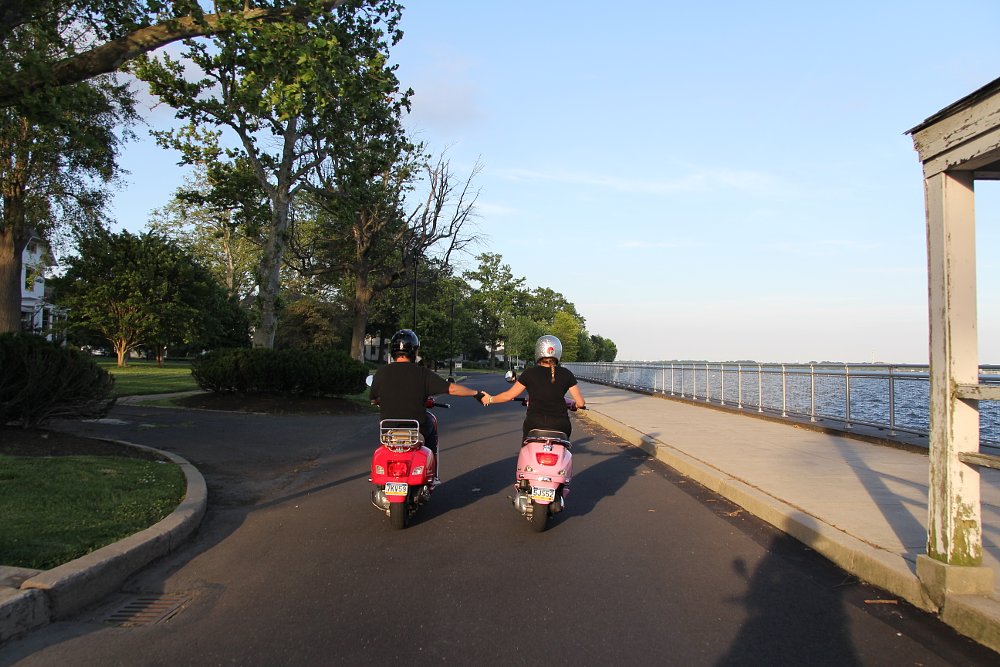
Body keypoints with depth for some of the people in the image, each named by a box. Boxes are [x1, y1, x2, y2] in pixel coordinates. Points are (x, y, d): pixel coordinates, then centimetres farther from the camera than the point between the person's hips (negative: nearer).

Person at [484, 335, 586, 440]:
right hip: (560, 425, 1)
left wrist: (489, 400, 19)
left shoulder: (529, 373, -1)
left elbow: (509, 395, 3)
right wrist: (572, 404, 24)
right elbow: (580, 403, 1)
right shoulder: (566, 374, 1)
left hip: (534, 423, -1)